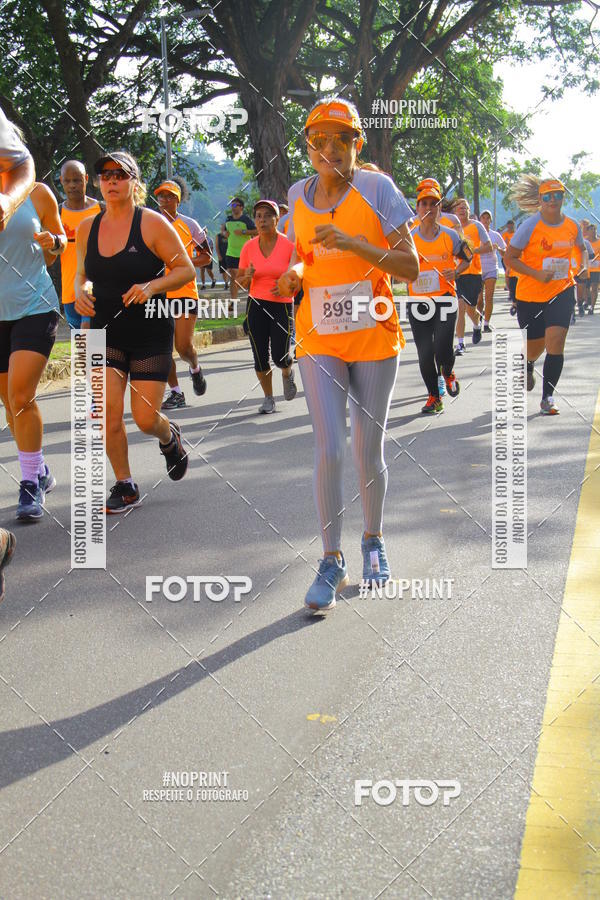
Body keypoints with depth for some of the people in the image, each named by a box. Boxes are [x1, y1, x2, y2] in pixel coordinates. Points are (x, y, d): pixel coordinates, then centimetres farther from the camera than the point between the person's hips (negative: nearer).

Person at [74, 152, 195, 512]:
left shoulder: (152, 223, -7)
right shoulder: (88, 227, 6)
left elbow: (186, 269, -6)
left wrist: (151, 286, -22)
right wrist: (80, 291, -3)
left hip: (151, 333, -3)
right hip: (106, 331, 3)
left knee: (146, 418, -4)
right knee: (109, 412, -9)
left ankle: (169, 438, 34)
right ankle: (125, 487, 9)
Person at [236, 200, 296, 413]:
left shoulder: (289, 245, -7)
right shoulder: (249, 247, 1)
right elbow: (241, 282, 9)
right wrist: (248, 276, -13)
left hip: (282, 306, -2)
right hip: (256, 305, 2)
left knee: (280, 357, -5)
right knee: (260, 357, 0)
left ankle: (287, 374, 32)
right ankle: (268, 398, 19)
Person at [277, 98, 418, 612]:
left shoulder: (377, 188, -6)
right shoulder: (299, 196, 5)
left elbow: (411, 267, -11)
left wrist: (351, 242, -23)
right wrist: (295, 272, -3)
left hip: (375, 338, -2)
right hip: (319, 339, 2)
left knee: (369, 452, 6)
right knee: (330, 450, -9)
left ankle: (373, 541, 30)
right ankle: (332, 561, 3)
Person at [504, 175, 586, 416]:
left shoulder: (572, 226, 0)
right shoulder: (530, 226, -13)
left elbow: (581, 247, 22)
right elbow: (510, 258, -11)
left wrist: (584, 264, 4)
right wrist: (537, 274, -22)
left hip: (562, 291, 2)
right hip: (530, 294, -2)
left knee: (555, 342, -15)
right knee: (535, 346, 12)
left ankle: (547, 397, -6)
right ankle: (528, 366, 51)